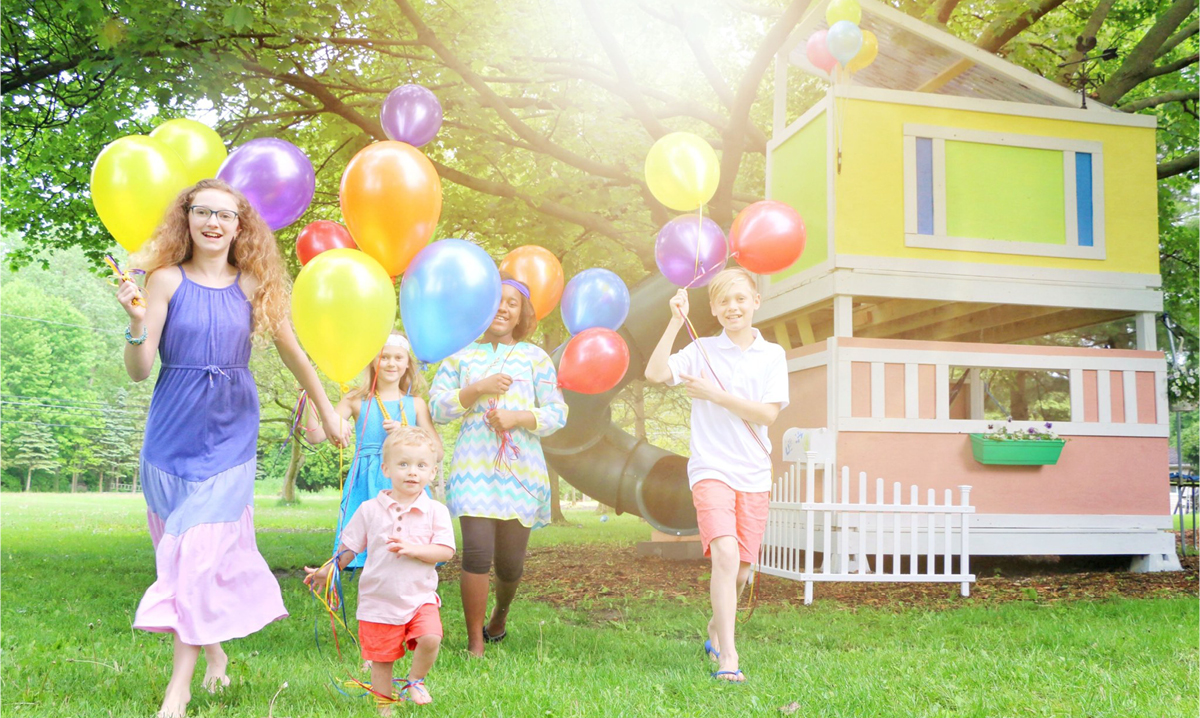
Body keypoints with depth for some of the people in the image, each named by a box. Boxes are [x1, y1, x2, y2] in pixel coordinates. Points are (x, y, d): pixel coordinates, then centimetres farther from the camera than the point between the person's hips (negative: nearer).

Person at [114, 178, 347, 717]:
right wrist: (137, 324, -24)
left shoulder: (253, 286, 1)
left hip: (230, 433, 0)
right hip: (173, 433, 1)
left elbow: (292, 353, 10)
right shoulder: (166, 280, -3)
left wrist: (328, 412, 16)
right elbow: (139, 371, -6)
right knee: (182, 546, 9)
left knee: (204, 547, -6)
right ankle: (213, 650, 29)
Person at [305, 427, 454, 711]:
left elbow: (446, 551, -10)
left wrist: (413, 549, -22)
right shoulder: (370, 510, -1)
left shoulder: (435, 511, -4)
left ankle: (415, 682, 8)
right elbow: (349, 546, 9)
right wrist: (328, 570, 4)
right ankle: (383, 705, 29)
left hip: (420, 597, -1)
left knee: (431, 639, -22)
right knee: (380, 658, 8)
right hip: (378, 600, 1)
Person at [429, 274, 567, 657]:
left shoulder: (535, 357, 12)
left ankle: (501, 612, 39)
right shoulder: (461, 355, 12)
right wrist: (478, 390, -9)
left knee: (510, 561, 4)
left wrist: (519, 417, -10)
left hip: (522, 467, 1)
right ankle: (475, 641, 1)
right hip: (474, 465, -1)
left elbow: (557, 412, 6)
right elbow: (437, 407, 4)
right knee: (478, 551, -15)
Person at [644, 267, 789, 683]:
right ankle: (727, 656, -15)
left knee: (741, 570, 9)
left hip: (754, 475, 3)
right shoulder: (701, 350, 2)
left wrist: (717, 395, -11)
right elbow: (655, 373, -14)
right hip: (711, 469, -3)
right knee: (725, 556, -20)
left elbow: (767, 414, -5)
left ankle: (715, 630, 36)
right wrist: (676, 322, -13)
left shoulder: (772, 355, 6)